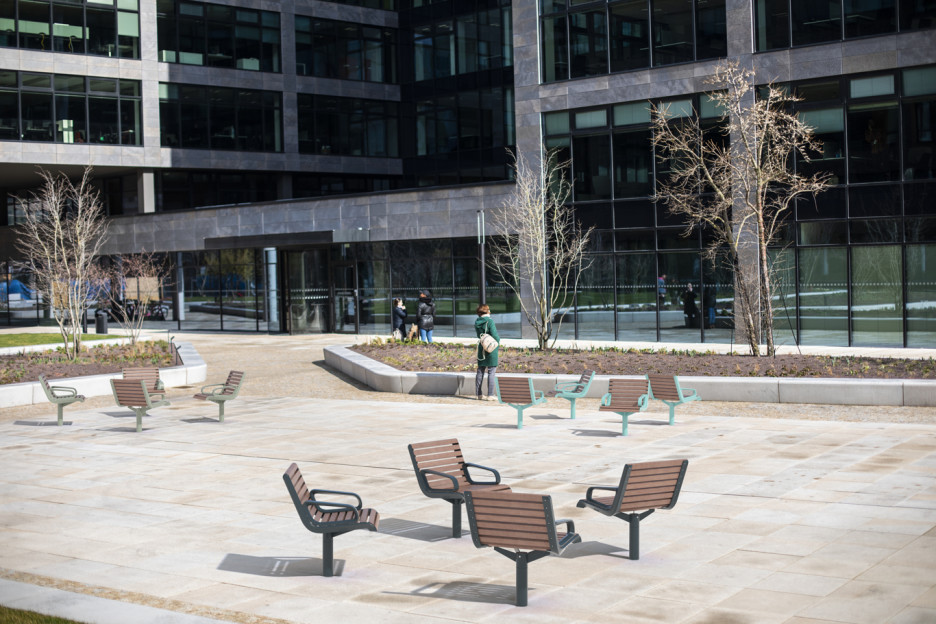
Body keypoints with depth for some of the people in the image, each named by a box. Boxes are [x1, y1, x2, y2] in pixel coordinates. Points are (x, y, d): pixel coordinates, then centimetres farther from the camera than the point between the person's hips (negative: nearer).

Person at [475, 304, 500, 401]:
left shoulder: (477, 322, 4)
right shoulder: (490, 321, -15)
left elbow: (479, 335, 11)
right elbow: (494, 335, -18)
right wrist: (498, 341, 0)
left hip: (481, 348, 6)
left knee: (480, 371, 13)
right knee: (491, 372, -1)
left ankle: (479, 394, 17)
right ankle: (490, 394, -2)